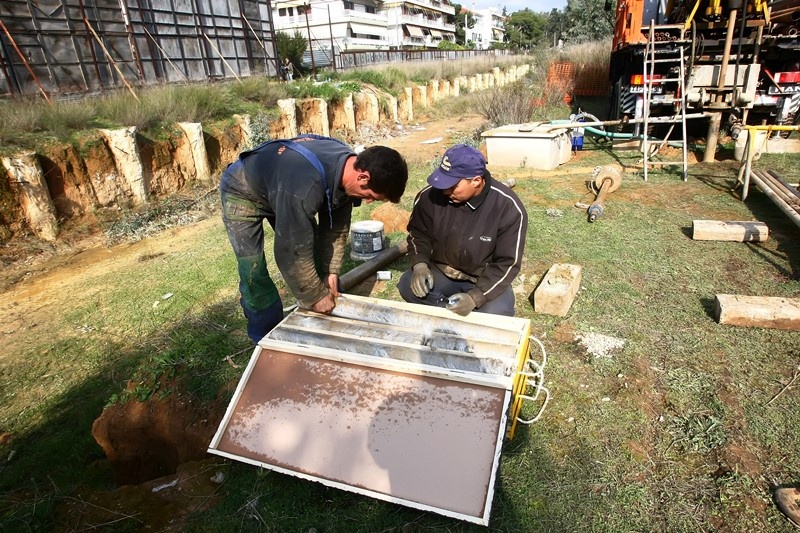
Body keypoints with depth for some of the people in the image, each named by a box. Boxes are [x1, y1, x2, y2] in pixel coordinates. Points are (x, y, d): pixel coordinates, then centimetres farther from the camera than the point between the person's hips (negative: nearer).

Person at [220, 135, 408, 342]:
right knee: (254, 272, -12)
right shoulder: (304, 187, -45)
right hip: (243, 192, -7)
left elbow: (336, 226, -7)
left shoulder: (348, 165, -20)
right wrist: (316, 296, -23)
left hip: (281, 187, 7)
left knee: (314, 247, 4)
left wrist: (331, 271, -8)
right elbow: (293, 251, -35)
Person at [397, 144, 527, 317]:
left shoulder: (508, 208, -22)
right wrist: (420, 264, -18)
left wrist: (475, 297, -30)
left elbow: (507, 263, -18)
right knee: (407, 286, -25)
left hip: (485, 280, -2)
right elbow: (418, 233, 2)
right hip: (440, 272, 2)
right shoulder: (430, 196, -17)